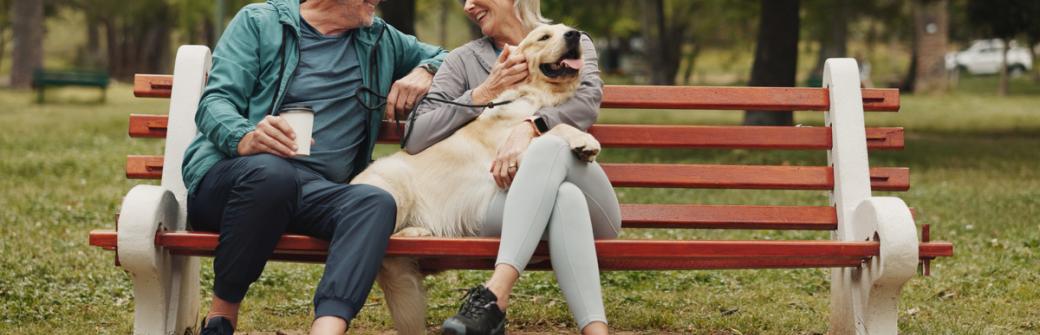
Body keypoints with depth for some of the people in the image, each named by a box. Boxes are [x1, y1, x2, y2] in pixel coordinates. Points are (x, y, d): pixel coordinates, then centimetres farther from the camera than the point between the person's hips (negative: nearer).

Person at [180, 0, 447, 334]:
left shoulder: (380, 40, 23)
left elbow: (444, 57, 37)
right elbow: (215, 101, -2)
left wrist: (424, 72, 12)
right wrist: (244, 138, -25)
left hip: (316, 193, 3)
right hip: (228, 178, -3)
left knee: (376, 203, -30)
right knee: (271, 171, -39)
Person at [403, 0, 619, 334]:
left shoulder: (573, 43, 16)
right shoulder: (463, 60, 15)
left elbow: (588, 101, -8)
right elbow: (415, 139, 2)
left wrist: (528, 128, -27)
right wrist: (485, 93, -5)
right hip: (505, 201, 0)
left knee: (549, 144, -35)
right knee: (565, 198, -36)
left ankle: (494, 295, -50)